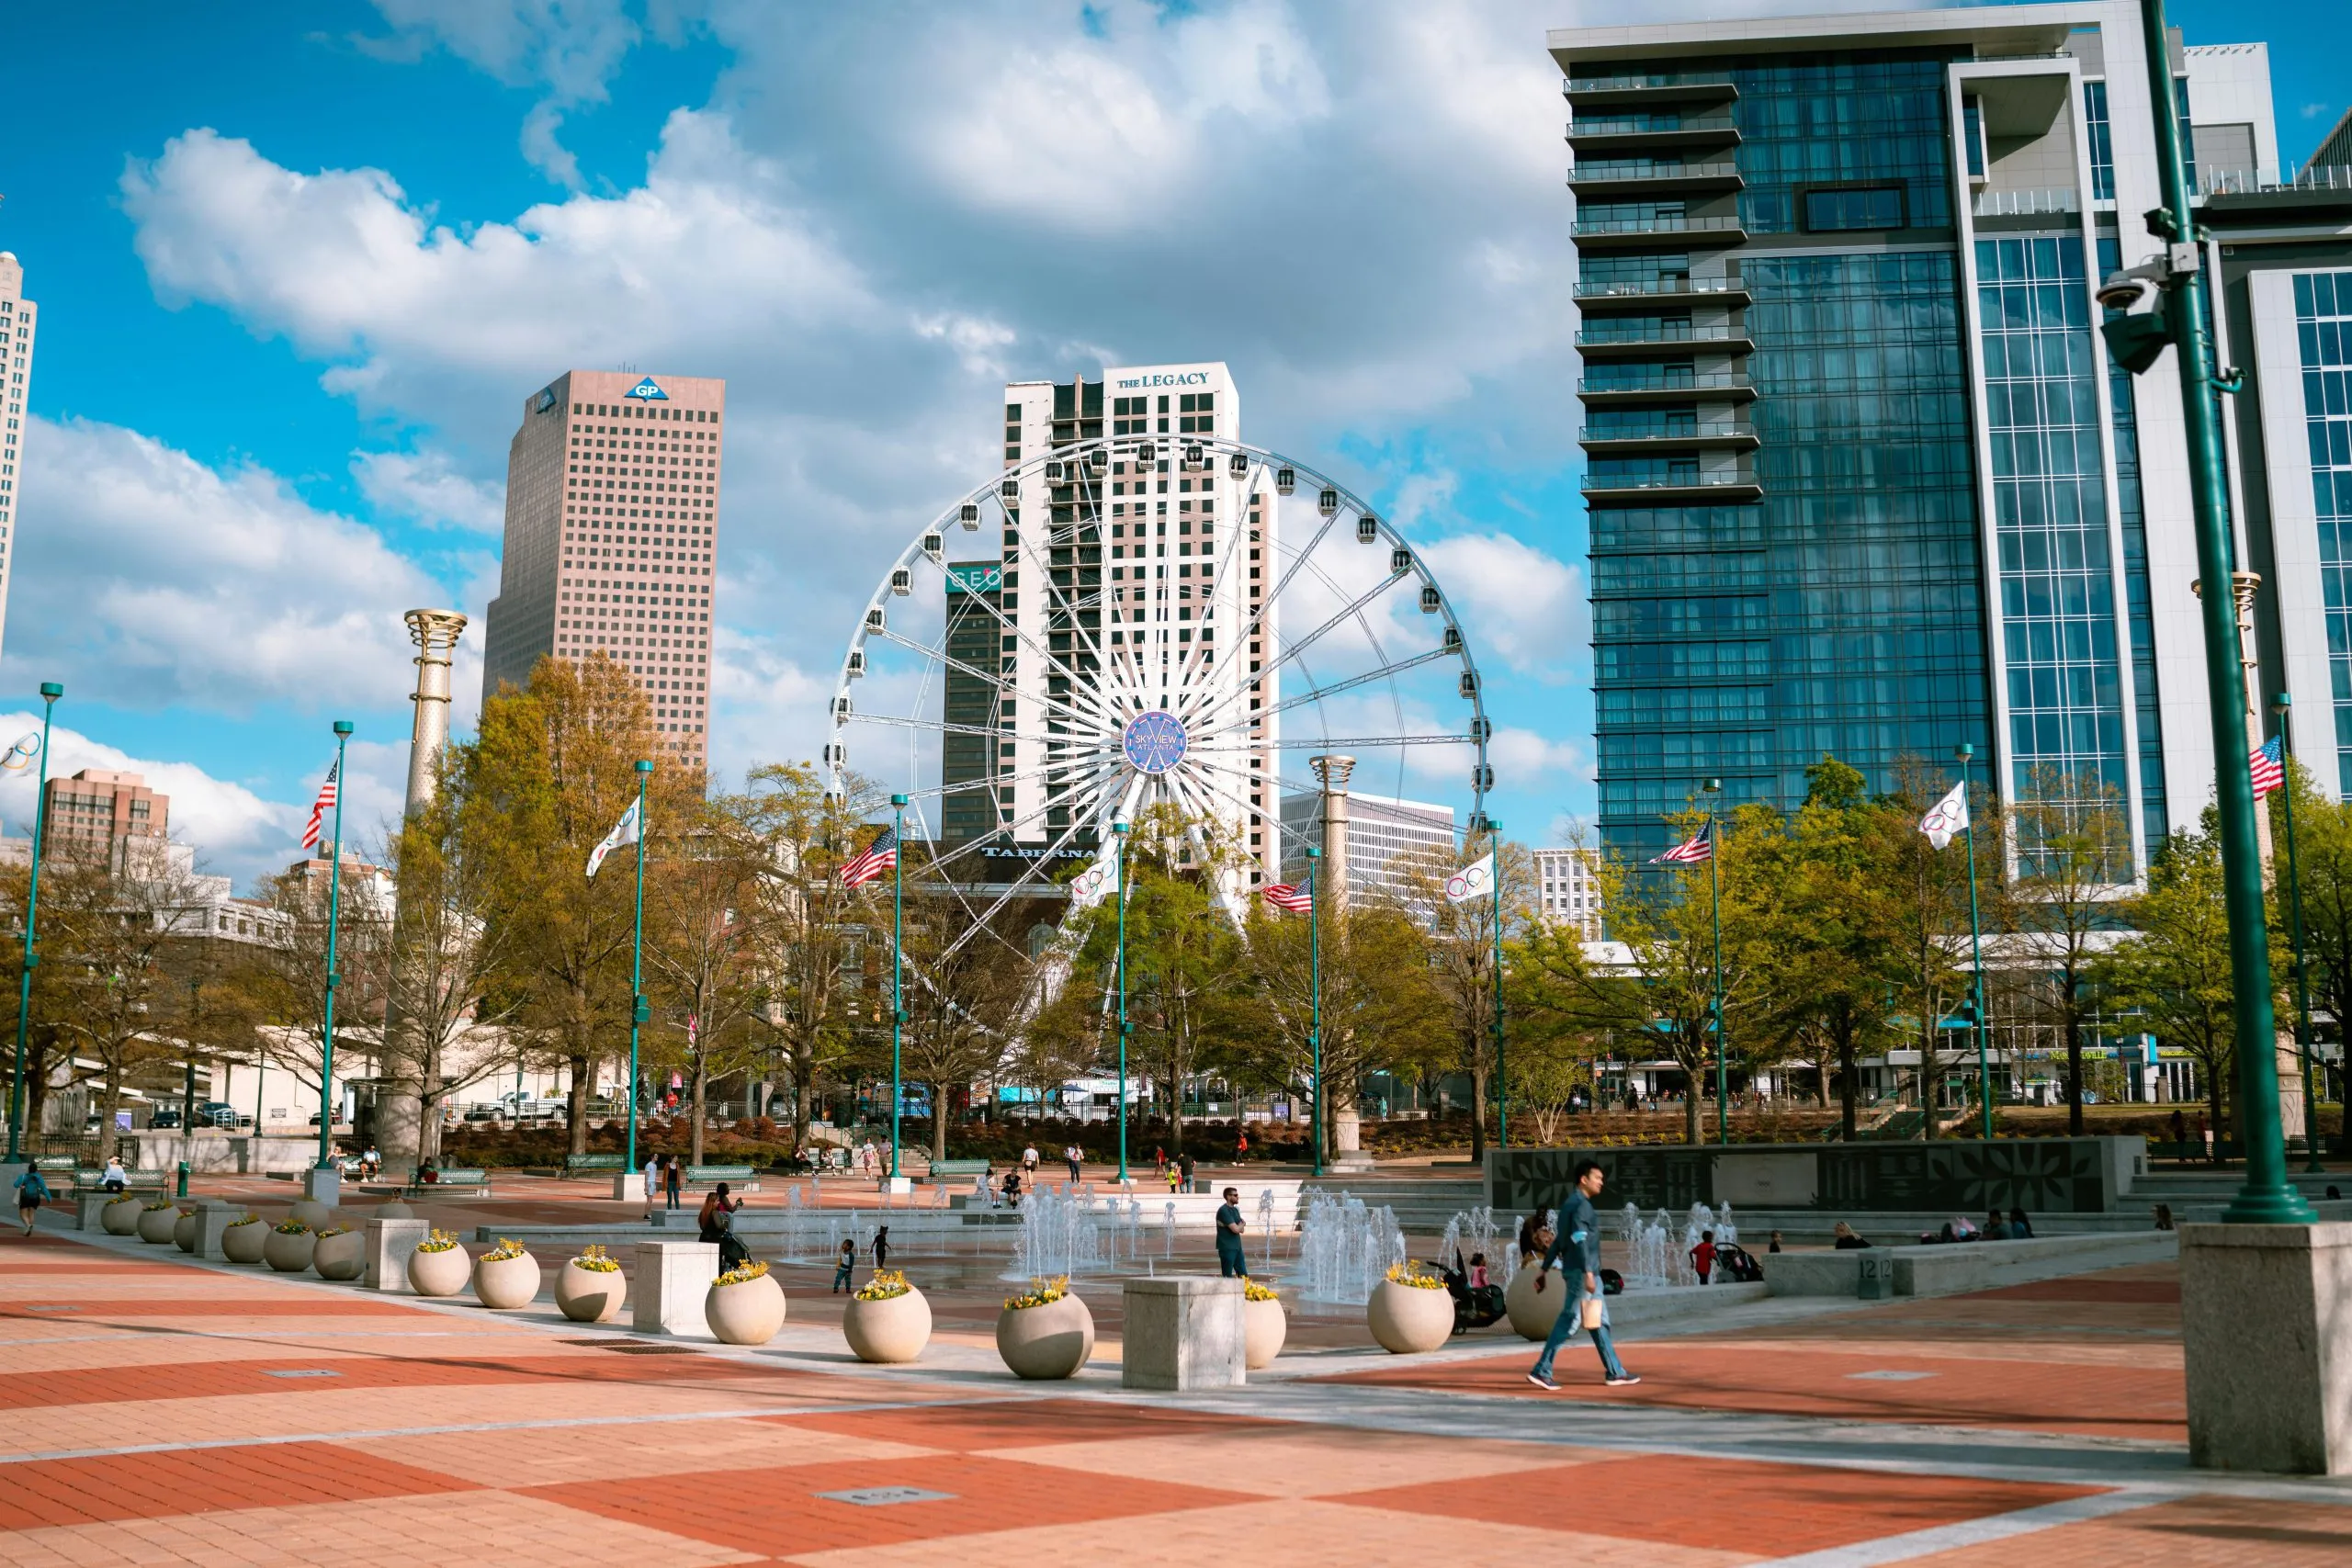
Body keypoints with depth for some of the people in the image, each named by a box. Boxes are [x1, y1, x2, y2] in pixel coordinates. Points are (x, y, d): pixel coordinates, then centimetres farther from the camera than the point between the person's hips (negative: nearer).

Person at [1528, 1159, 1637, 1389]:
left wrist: (1545, 1270, 20)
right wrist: (1588, 1273, -28)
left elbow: (1557, 1241, 19)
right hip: (1583, 1271, -10)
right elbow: (1579, 1240, -23)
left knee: (1600, 1321, 12)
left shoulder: (1572, 1204, 17)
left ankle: (1614, 1371, 17)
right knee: (1569, 1320, -7)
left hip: (1589, 1272, 10)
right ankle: (1541, 1370, -4)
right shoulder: (1580, 1204, -13)